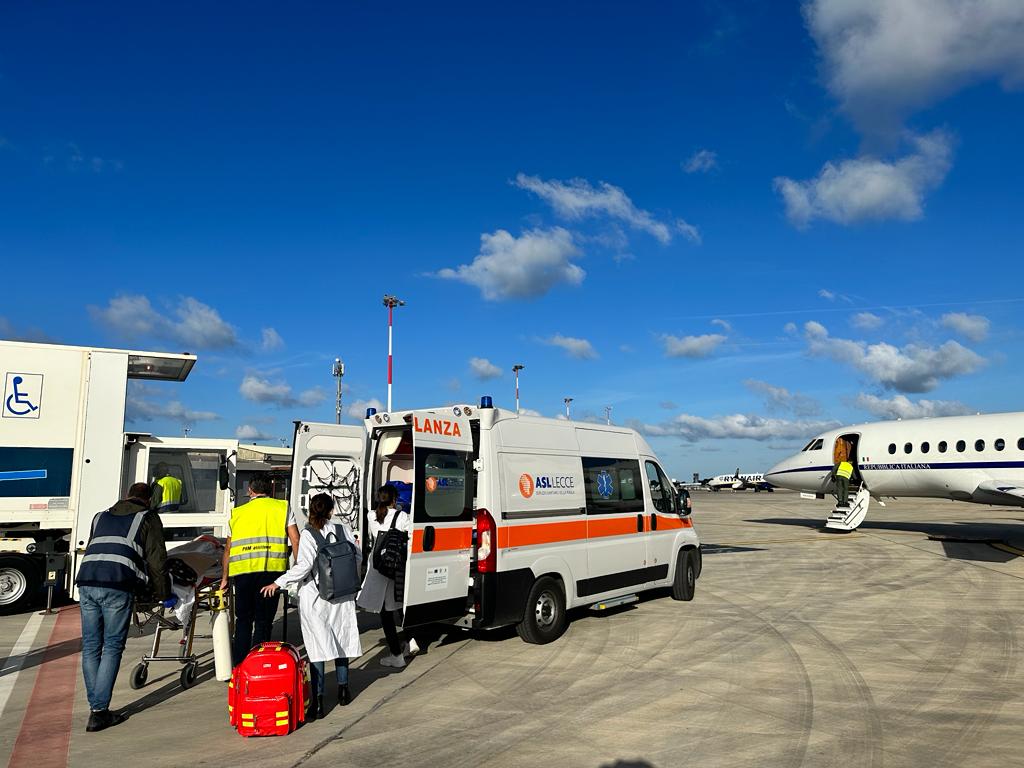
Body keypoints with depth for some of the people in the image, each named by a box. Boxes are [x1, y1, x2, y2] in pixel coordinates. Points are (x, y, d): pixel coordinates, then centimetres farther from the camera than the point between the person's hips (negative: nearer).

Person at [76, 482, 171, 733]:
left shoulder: (101, 517, 29)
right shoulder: (148, 519, 13)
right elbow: (156, 561, 8)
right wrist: (164, 595, 17)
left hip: (86, 582, 5)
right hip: (117, 587, -5)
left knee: (90, 647, 11)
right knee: (112, 647, 2)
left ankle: (96, 707, 13)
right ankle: (99, 712, -1)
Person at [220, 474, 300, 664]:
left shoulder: (237, 513, 20)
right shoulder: (282, 507, 12)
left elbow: (228, 549, 22)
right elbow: (295, 541, 4)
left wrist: (224, 578, 30)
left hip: (241, 570, 2)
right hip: (271, 569, -2)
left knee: (243, 620, 17)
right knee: (264, 620, 7)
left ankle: (238, 665, 18)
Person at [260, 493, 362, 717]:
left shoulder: (308, 534, -12)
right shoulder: (342, 529, 0)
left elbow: (304, 565, -20)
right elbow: (357, 557, 7)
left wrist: (278, 583, -14)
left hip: (314, 597, -4)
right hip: (342, 595, 4)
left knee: (317, 647, -2)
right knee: (340, 640, 18)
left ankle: (318, 700, -6)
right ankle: (343, 690, 30)